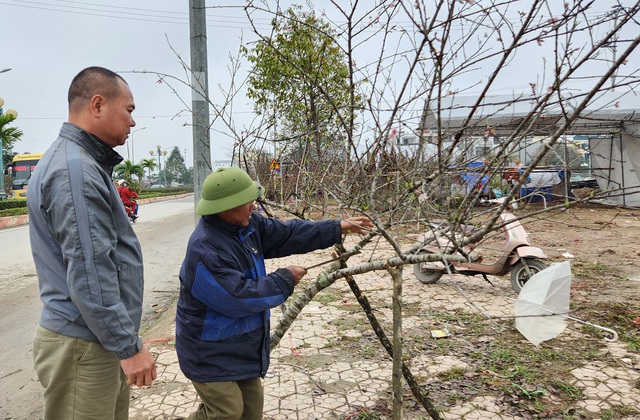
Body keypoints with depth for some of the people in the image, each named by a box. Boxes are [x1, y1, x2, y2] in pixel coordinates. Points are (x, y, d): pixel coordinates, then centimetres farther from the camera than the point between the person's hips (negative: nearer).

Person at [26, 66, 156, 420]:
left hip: (101, 338, 10)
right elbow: (89, 274, -25)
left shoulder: (83, 163, 13)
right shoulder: (75, 170, -21)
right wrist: (129, 346, -19)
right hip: (84, 345, -10)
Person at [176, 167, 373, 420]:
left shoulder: (247, 224, -4)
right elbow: (238, 297, -29)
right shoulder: (205, 251, -30)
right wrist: (285, 279, -17)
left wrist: (336, 229, 2)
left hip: (241, 344, 8)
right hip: (211, 351, -8)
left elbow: (286, 234, 3)